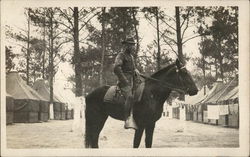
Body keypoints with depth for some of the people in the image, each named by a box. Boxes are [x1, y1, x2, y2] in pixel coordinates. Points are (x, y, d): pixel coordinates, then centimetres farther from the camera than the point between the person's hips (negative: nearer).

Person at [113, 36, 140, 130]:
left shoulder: (131, 56, 24)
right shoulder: (121, 55, -4)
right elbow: (116, 69, -16)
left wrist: (136, 70, 12)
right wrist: (124, 80, -17)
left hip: (132, 81, 9)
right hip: (125, 82, -9)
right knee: (130, 97, -29)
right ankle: (127, 119, -32)